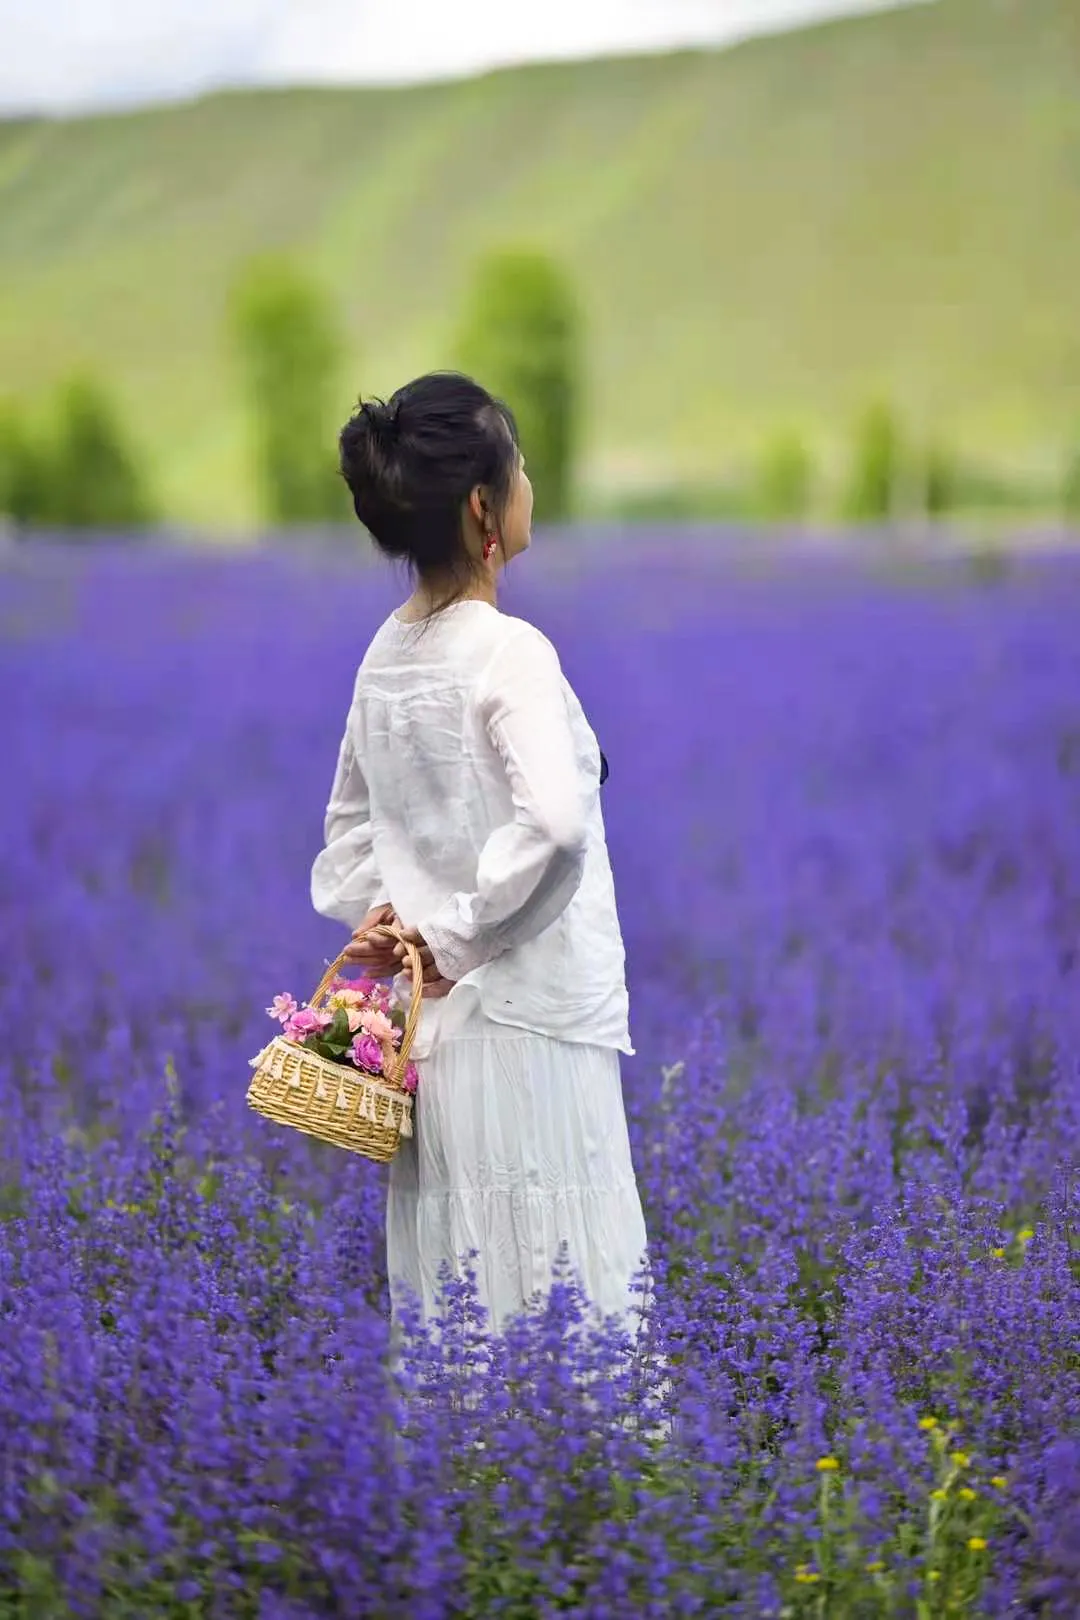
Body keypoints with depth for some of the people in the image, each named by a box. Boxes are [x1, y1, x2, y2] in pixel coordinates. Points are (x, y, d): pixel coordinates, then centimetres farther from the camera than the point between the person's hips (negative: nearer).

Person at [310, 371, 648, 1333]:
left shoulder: (387, 656, 9)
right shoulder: (511, 650, -14)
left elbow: (351, 822, 19)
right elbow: (551, 819, -27)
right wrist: (458, 933, -17)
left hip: (431, 1011, 8)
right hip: (525, 1012, -8)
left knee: (452, 1275, 11)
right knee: (552, 1285, -4)